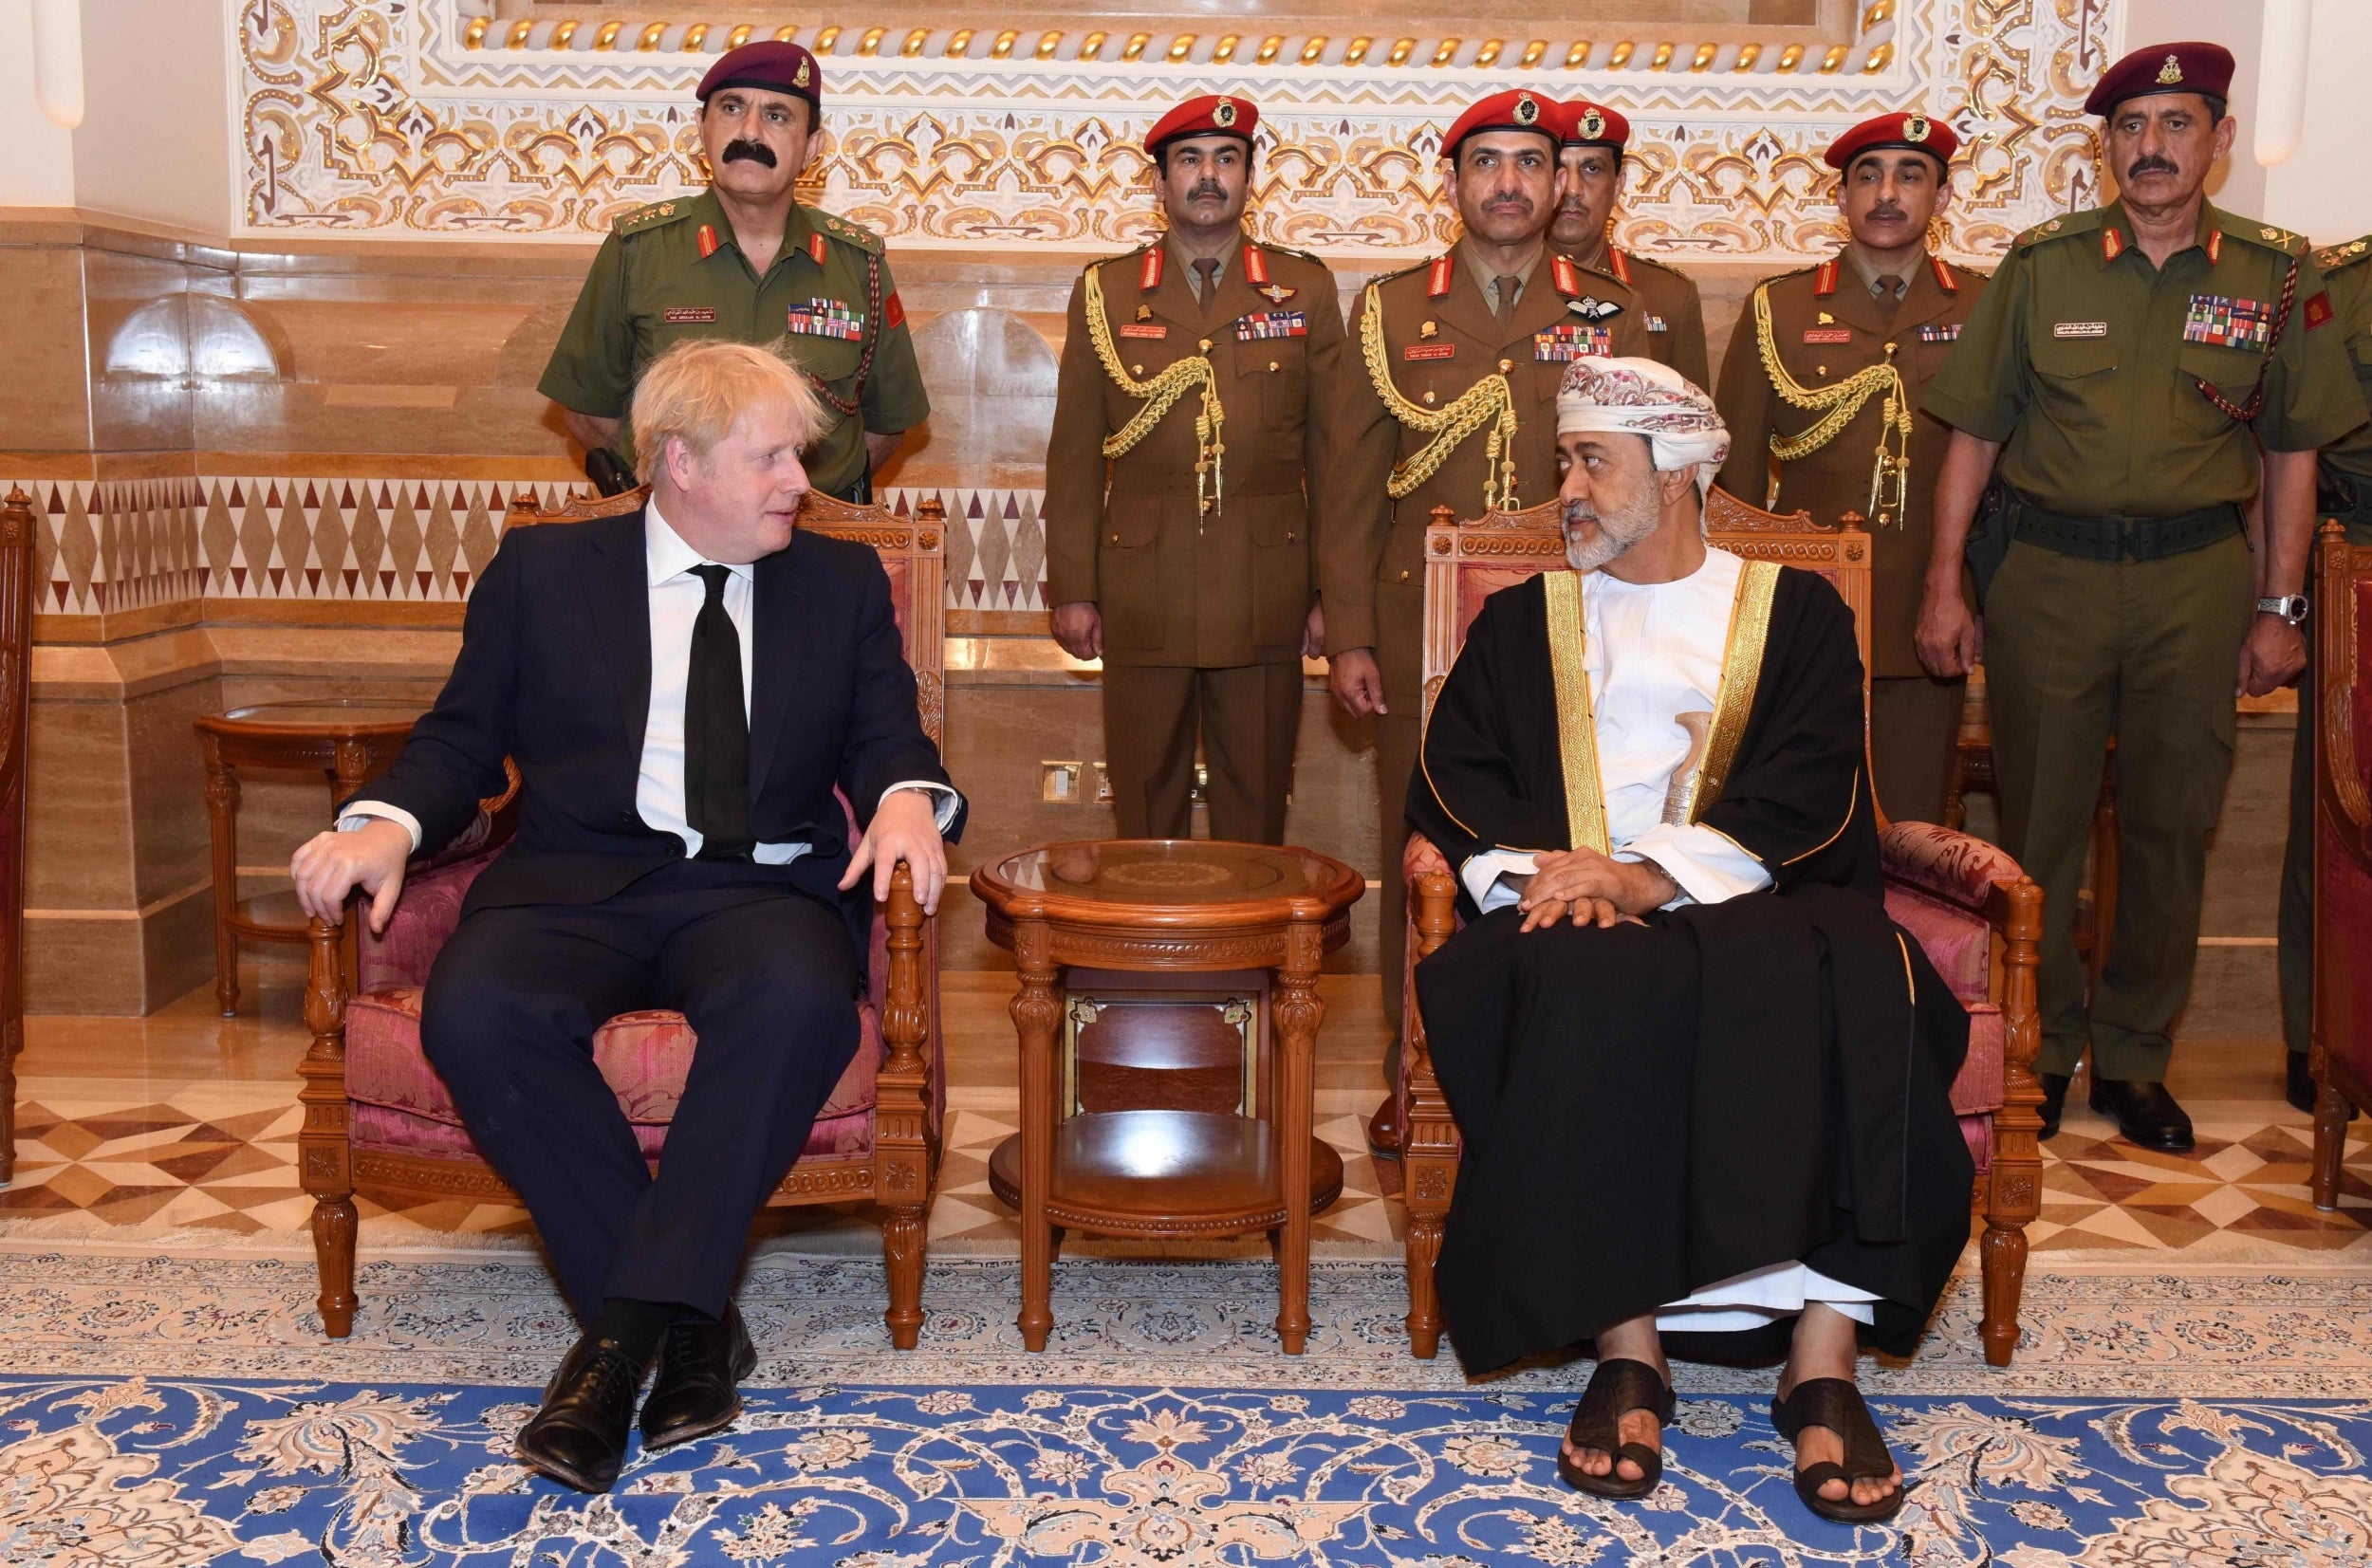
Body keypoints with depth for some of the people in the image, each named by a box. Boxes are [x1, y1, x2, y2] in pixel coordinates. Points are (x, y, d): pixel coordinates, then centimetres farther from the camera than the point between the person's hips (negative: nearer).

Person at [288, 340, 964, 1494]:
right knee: (477, 1011, -33)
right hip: (578, 881, 0)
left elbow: (888, 739, 13)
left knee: (799, 997, -36)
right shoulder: (542, 573, 13)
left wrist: (907, 797, -12)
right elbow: (463, 739, 11)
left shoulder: (843, 584, 17)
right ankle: (688, 1317, -22)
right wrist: (386, 825, -11)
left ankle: (628, 1318, -26)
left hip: (763, 888, 0)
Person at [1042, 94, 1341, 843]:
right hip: (1141, 591, 0)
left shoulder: (1304, 289, 8)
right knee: (1145, 798, 6)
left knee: (1257, 800, 6)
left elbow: (1334, 450, 6)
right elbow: (1074, 452, 6)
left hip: (1266, 592, 0)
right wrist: (1072, 588, 1)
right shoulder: (1104, 292, 8)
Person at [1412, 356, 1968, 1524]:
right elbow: (1450, 791, 11)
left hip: (1757, 911, 0)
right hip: (1578, 919, 1)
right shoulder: (1519, 623, 23)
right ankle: (1628, 1346, -31)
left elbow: (1801, 807, 0)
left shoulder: (1795, 613, 16)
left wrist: (1646, 876, -15)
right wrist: (1535, 871, -10)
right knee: (1589, 992, -35)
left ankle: (1824, 1358, -32)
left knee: (1849, 988, -34)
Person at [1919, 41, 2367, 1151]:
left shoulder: (2278, 277, 4)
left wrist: (2280, 608, 4)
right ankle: (2040, 1048, 20)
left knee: (2172, 826, 7)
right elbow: (1974, 435, 3)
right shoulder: (2040, 265, 2)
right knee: (2038, 822, 5)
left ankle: (2133, 1057, 22)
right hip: (2045, 570, -1)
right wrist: (1942, 589, -1)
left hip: (2197, 576, 1)